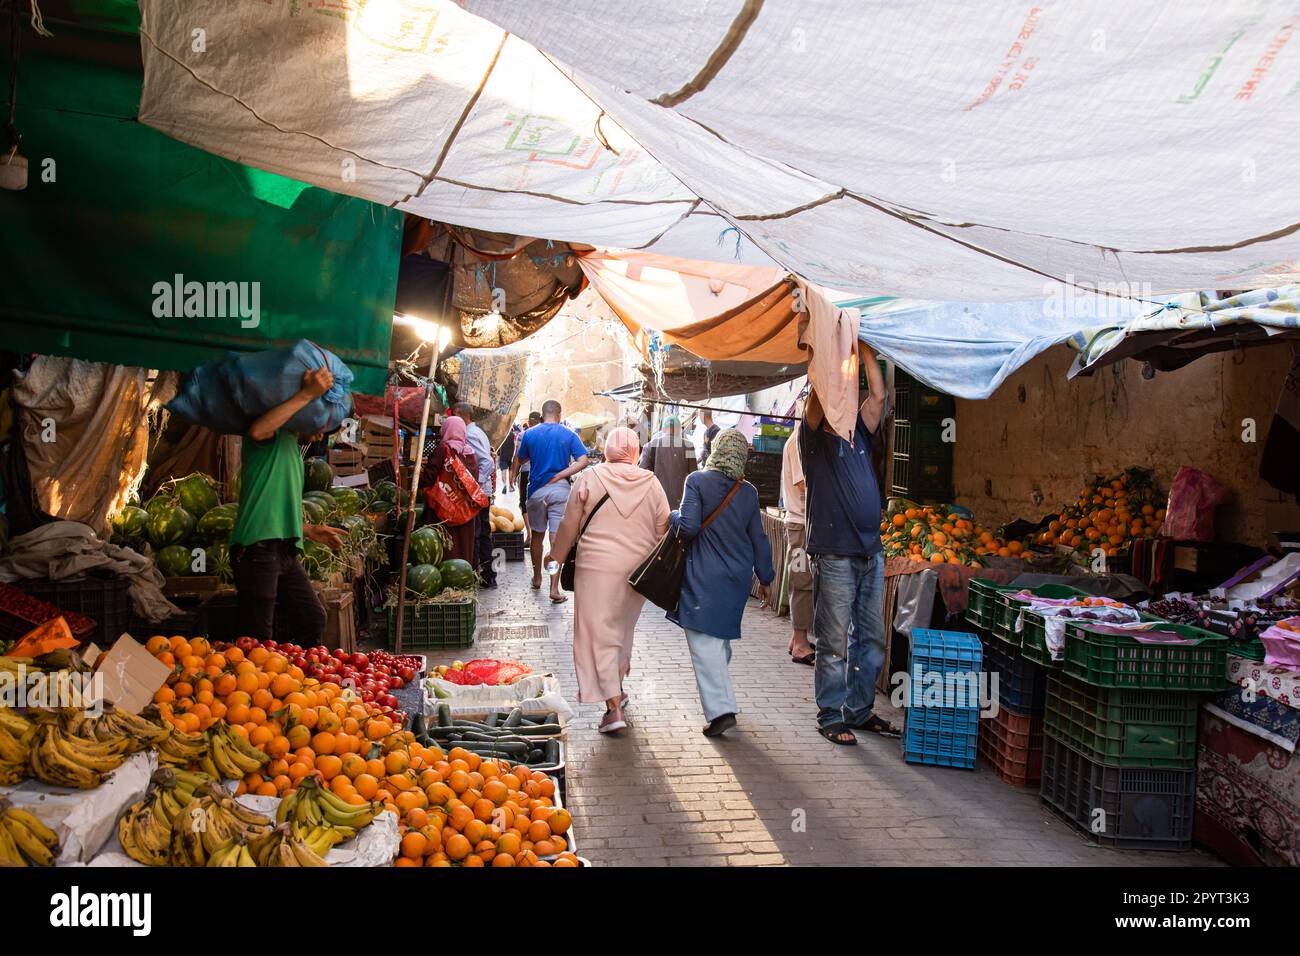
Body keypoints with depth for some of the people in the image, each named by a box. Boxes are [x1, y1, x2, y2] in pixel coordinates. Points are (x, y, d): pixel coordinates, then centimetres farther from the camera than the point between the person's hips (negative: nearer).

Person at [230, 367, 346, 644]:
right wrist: (306, 395, -25)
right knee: (257, 638, -7)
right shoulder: (276, 434, 2)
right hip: (259, 547, -9)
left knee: (313, 621, 9)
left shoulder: (291, 448, 29)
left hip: (286, 552, 10)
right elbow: (257, 431, -27)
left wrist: (309, 531, 24)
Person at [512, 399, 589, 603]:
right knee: (557, 539, -3)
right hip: (560, 490, -2)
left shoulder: (529, 434, 1)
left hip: (536, 489, 2)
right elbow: (583, 461, -10)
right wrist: (560, 475, -9)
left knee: (537, 535, 20)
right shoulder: (569, 435, -1)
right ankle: (555, 589, -5)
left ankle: (537, 578, 34)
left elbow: (520, 460, 11)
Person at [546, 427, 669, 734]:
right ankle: (616, 689, 38)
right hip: (637, 569, 4)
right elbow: (663, 530, 6)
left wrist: (556, 555, 17)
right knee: (623, 630, 22)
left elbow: (569, 524, 1)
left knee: (599, 634, 1)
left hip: (597, 567, -4)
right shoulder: (651, 483, 2)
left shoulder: (589, 478, -5)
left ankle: (614, 706, -6)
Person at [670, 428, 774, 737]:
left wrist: (673, 517, 5)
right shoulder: (748, 492, 5)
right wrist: (765, 578, 18)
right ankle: (718, 695, 35)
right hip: (739, 575, 6)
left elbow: (688, 526, -17)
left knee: (704, 641, -6)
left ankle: (721, 709, -15)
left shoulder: (697, 481, -9)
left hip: (705, 577, -5)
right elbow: (758, 538, 10)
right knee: (721, 636, 21)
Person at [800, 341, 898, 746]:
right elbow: (818, 395, -13)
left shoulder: (859, 435, 16)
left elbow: (878, 395, 10)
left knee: (872, 640, 12)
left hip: (871, 551, 6)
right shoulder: (815, 438, 0)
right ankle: (831, 715, 11)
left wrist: (864, 349, 8)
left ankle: (860, 710, 24)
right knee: (835, 644, -1)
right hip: (835, 555, -6)